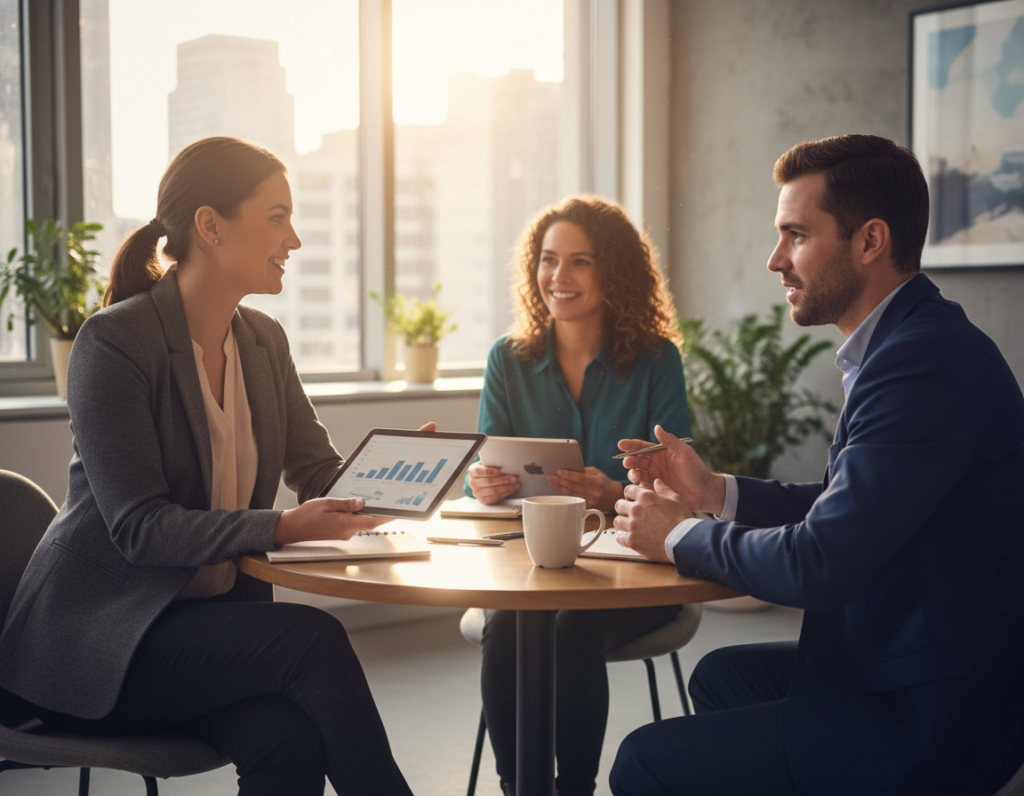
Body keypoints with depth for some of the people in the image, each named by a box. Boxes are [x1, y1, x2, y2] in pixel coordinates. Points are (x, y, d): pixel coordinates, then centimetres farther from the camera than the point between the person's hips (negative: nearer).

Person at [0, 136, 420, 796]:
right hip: (98, 636, -5)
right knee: (312, 637, -28)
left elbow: (323, 474, 6)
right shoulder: (114, 340, -14)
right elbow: (139, 527, -19)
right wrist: (282, 527, -31)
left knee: (291, 740, -26)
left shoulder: (263, 340, 10)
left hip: (217, 616, 6)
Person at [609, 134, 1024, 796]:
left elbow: (818, 564, -25)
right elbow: (847, 506, 17)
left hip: (932, 722, -11)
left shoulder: (925, 361, -24)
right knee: (721, 675, 27)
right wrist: (715, 492, 8)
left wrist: (680, 536, -9)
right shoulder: (913, 341, 9)